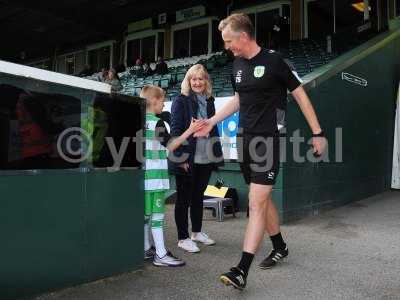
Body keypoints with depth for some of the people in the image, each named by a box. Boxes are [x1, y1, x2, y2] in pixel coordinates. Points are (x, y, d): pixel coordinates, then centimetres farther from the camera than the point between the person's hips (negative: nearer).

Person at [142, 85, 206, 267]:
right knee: (157, 213, -5)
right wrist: (190, 130, -14)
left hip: (142, 174, 8)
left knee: (145, 212, 13)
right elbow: (170, 146, -12)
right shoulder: (156, 123, -10)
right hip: (155, 175, -8)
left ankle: (146, 249, 23)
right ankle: (161, 255, -1)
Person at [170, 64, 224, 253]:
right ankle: (183, 238, 14)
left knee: (198, 196, 17)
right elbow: (175, 130, -10)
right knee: (183, 199, 5)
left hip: (206, 159, 6)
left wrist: (217, 155, 11)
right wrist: (181, 157, -16)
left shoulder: (209, 102, 13)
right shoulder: (181, 101, -4)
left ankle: (197, 232, 31)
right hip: (187, 160, -6)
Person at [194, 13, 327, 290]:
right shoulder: (238, 64, 11)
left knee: (256, 204, -9)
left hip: (267, 141, -7)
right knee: (263, 199, 16)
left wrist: (318, 133, -3)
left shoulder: (273, 61, -9)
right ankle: (280, 247, 36)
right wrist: (212, 121, 19)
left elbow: (300, 94, -3)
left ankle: (242, 271, -6)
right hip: (247, 140, 7)